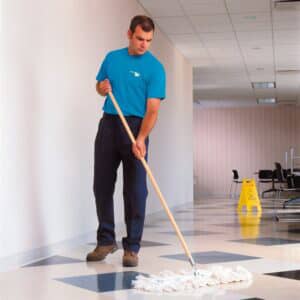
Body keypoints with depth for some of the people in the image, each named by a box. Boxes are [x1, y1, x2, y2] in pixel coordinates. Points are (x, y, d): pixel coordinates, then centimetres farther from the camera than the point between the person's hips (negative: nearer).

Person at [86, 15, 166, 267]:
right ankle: (106, 240, 18)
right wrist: (102, 88, -3)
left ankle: (132, 247, 3)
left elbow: (152, 109, -13)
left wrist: (141, 139, -27)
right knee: (102, 185, 6)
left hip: (136, 128, -4)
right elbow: (100, 86, 22)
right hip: (108, 124, 4)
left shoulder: (155, 68, -6)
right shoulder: (112, 58, 9)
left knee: (135, 190, -4)